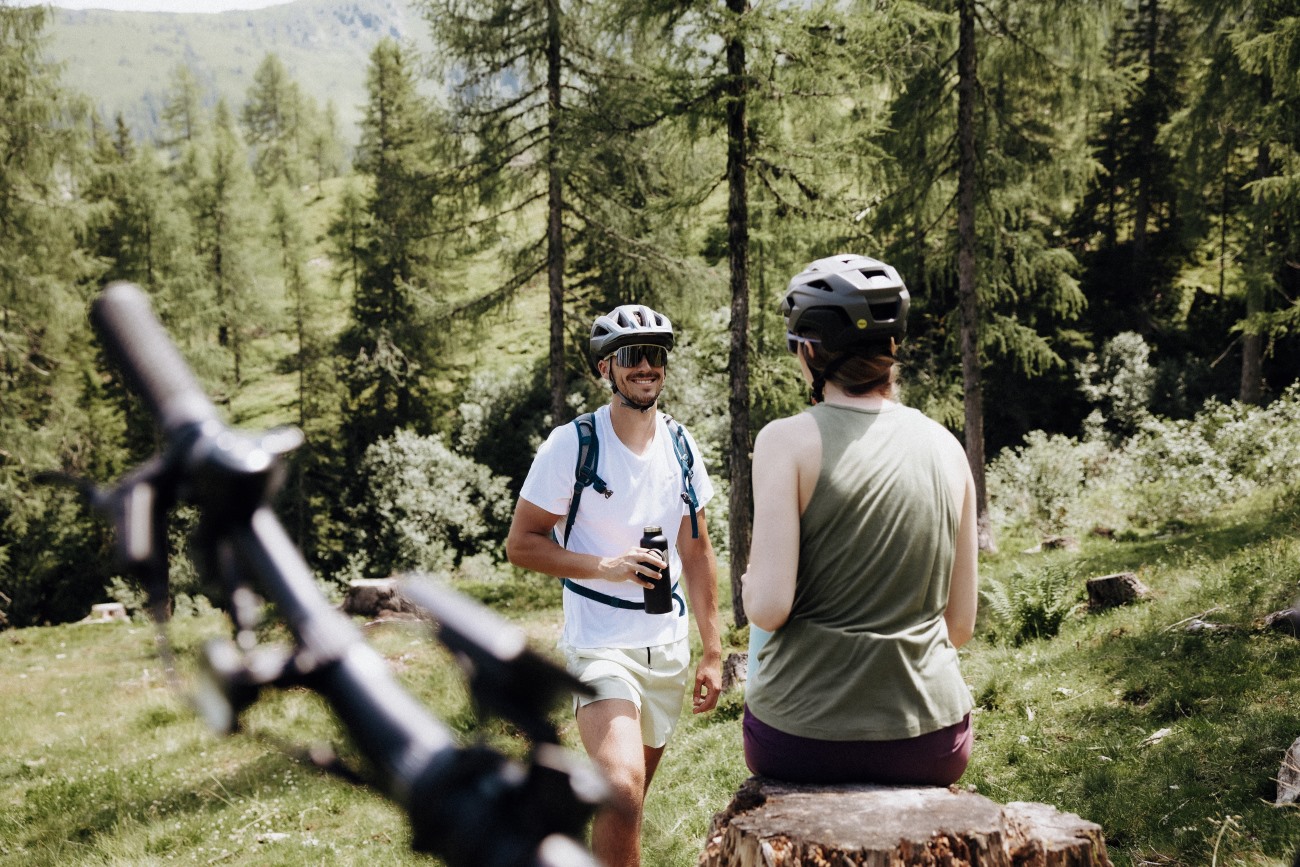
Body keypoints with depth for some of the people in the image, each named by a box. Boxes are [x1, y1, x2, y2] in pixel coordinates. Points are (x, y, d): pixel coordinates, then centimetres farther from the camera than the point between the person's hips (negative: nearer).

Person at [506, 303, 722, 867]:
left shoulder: (681, 446, 5)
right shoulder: (571, 444, -10)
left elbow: (697, 554, 13)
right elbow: (520, 544, -7)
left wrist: (712, 652, 11)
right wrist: (606, 566, -21)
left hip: (668, 647, 5)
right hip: (600, 645, -5)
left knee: (624, 802, 15)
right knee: (622, 796, -23)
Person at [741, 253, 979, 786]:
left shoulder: (788, 441, -10)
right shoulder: (946, 447, 3)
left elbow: (769, 607, -16)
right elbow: (961, 625, 7)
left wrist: (750, 586, 6)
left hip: (799, 739, -3)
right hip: (930, 745, 3)